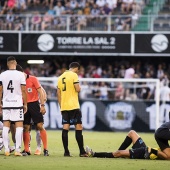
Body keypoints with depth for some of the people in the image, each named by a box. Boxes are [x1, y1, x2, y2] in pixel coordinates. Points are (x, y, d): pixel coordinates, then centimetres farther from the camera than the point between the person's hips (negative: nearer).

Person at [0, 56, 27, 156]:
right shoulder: (20, 75, -5)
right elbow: (23, 91, -4)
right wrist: (25, 104, 3)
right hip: (17, 103, -3)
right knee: (19, 126, 0)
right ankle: (18, 150, -7)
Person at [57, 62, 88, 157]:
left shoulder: (61, 77, 16)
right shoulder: (74, 75, -6)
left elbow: (58, 94, 17)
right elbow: (78, 89, -14)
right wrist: (79, 87, 9)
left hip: (64, 107, 7)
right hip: (73, 106, -7)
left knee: (65, 128, 3)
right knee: (79, 127, -3)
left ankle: (66, 152, 1)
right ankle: (82, 152, -3)